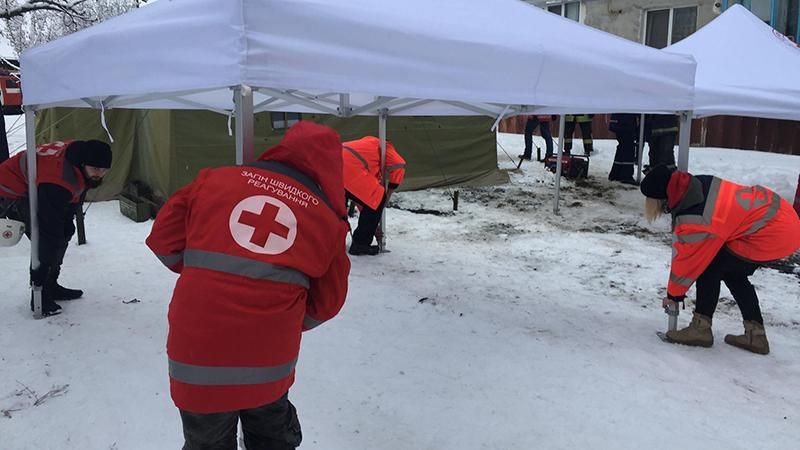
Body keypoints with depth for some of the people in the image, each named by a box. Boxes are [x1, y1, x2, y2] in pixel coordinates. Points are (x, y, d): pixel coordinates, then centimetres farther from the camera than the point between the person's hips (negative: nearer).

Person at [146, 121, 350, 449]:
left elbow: (164, 240, 7)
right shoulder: (329, 222, 1)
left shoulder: (214, 180, 1)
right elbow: (325, 305, 7)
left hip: (198, 360, 0)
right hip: (269, 365, 0)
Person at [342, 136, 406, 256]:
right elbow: (399, 165, -2)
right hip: (348, 166, -9)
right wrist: (390, 191, 12)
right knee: (378, 200, 5)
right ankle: (360, 244, 9)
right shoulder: (384, 147, 20)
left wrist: (372, 225, 38)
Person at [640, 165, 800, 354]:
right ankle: (755, 334, 24)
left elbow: (689, 261, -9)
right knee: (733, 273, 19)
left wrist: (674, 295, 8)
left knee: (709, 269, -2)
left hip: (772, 235, -9)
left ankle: (700, 328, 8)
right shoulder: (698, 183, -1)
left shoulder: (694, 219, -24)